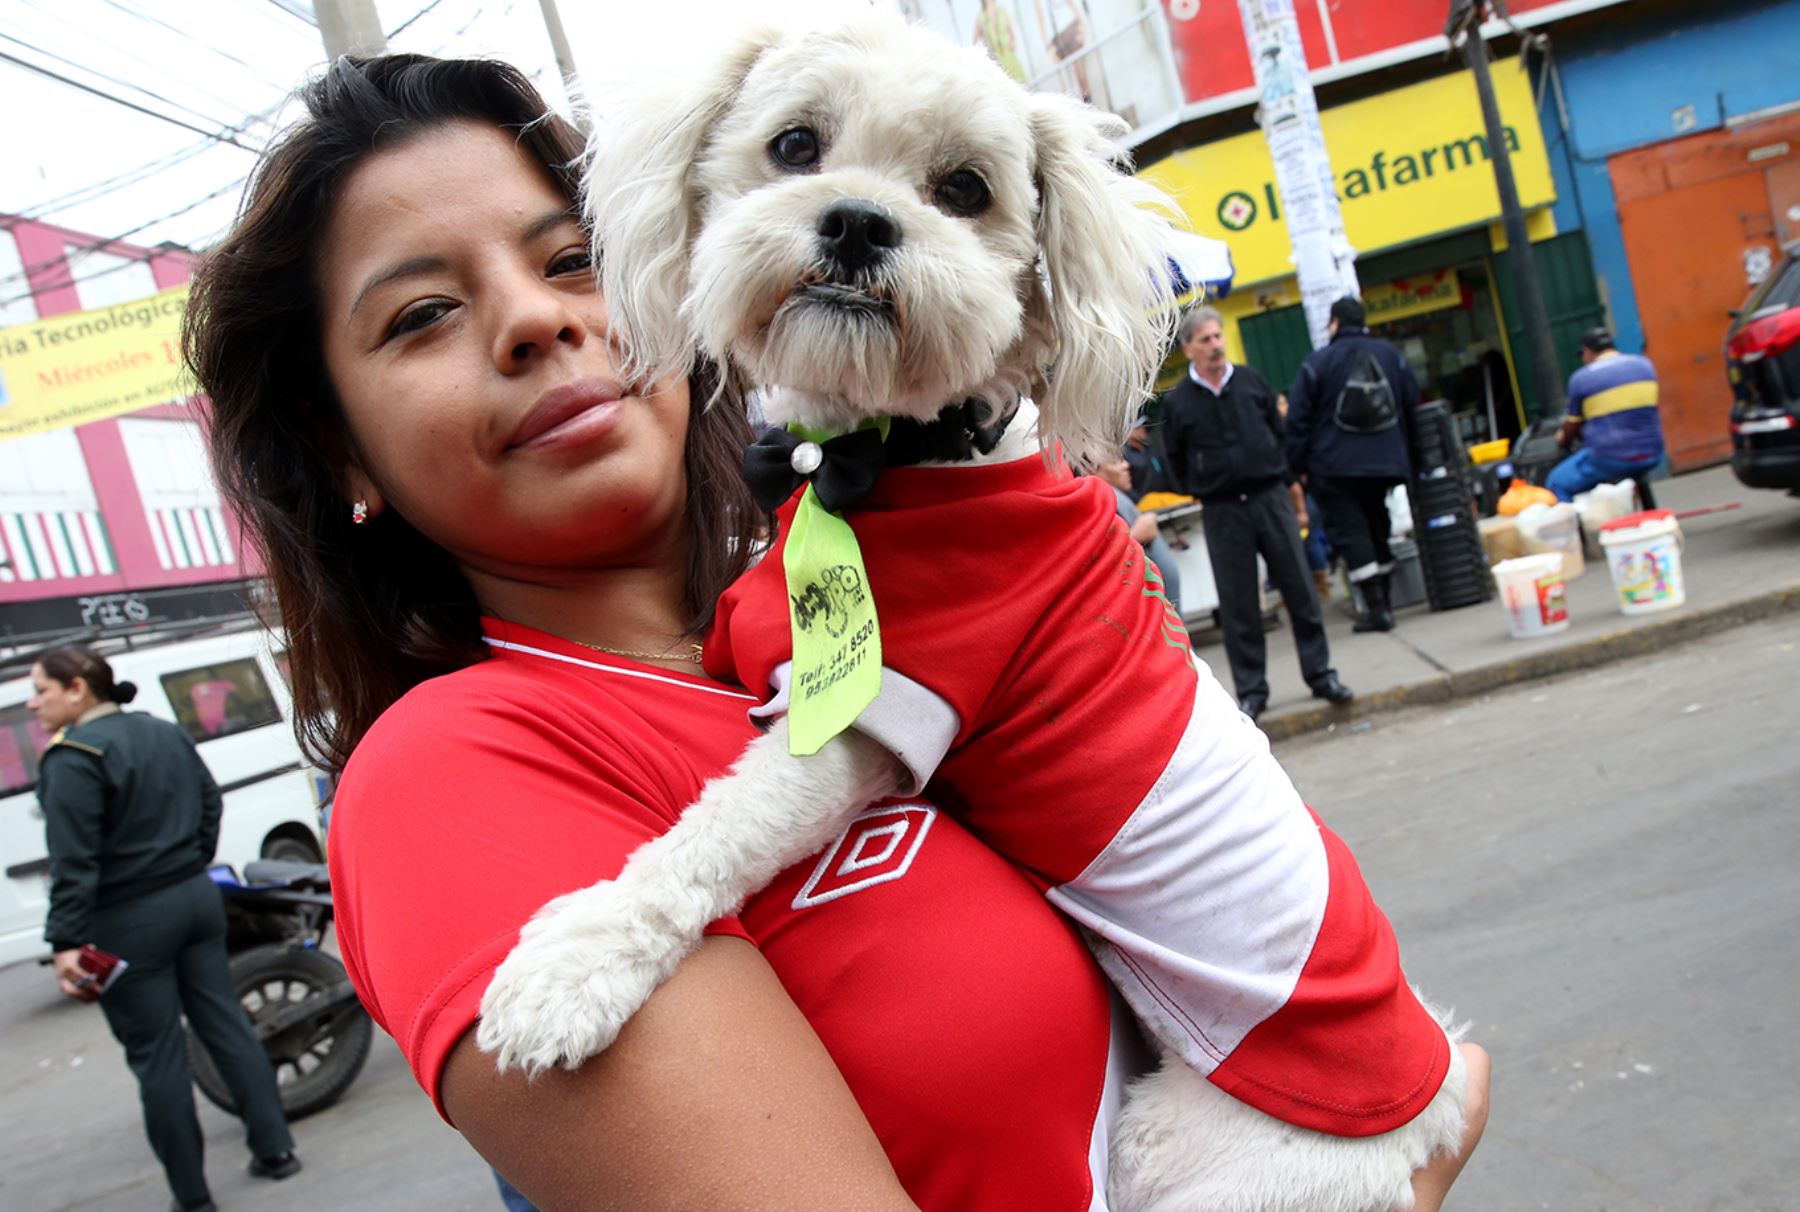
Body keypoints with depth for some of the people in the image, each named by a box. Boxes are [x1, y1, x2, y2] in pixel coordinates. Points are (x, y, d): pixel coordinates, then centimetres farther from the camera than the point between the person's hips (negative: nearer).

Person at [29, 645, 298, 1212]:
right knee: (225, 1025, 14)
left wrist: (66, 943, -20)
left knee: (156, 1056, 2)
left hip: (130, 922, -7)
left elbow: (74, 861, -20)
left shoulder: (72, 759, -16)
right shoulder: (166, 733, 9)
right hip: (197, 899, 7)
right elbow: (211, 801, 17)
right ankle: (275, 1149, 18)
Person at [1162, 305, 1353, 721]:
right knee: (1238, 605, 3)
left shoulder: (1252, 381, 4)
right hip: (1222, 512, -1)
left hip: (1271, 498, 2)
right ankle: (1251, 690, 13)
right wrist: (1206, 494, 9)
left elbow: (1282, 435, 12)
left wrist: (1293, 489, 12)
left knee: (1300, 591, 4)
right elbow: (1177, 464, 8)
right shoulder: (1177, 402, -2)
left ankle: (1320, 674, 17)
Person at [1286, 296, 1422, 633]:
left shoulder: (1317, 362, -6)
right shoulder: (1390, 355, 8)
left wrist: (1300, 466, 0)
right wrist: (1405, 457, 21)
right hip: (1385, 463, 5)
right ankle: (1383, 601, 23)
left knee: (1349, 532, -3)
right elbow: (1412, 405, 13)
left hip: (1335, 468, -5)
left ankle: (1376, 607, -10)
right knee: (1377, 528, 18)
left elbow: (1298, 420, -7)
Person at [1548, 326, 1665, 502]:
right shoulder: (1644, 364, 11)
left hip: (1610, 458, -6)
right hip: (1650, 456, 6)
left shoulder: (1581, 378, -4)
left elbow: (1572, 427, 5)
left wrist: (1563, 440, 29)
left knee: (1558, 484, 8)